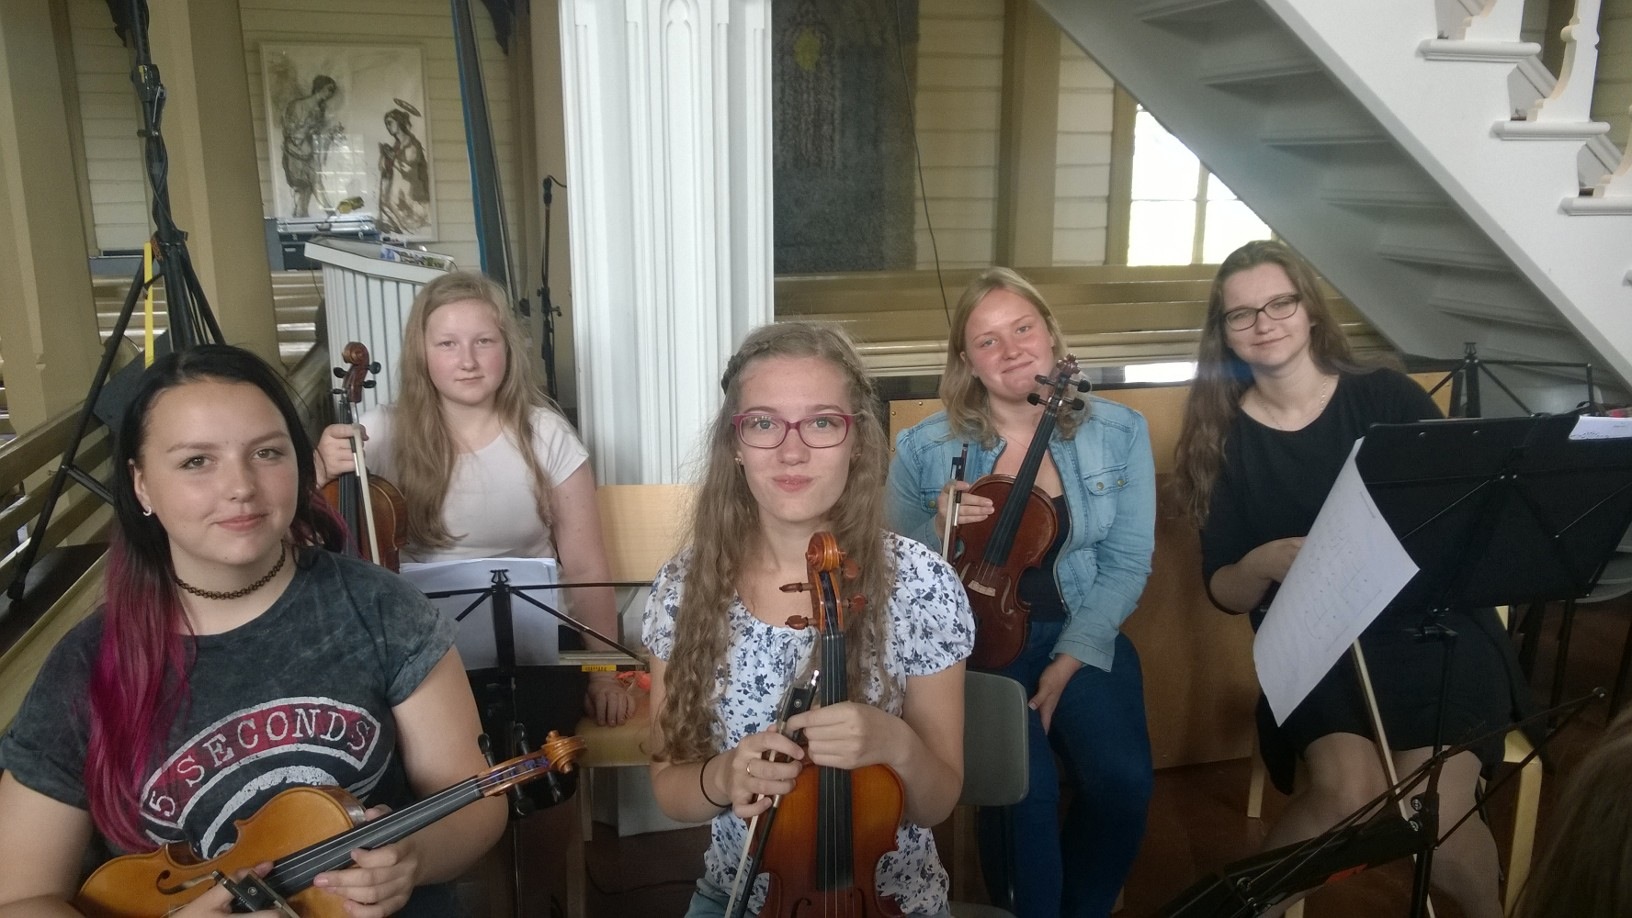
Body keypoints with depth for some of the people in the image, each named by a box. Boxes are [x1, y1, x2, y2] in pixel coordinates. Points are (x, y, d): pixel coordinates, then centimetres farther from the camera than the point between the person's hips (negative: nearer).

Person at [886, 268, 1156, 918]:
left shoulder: (1119, 433, -1)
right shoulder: (924, 449, -5)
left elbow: (1127, 563, -1)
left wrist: (1067, 664, -12)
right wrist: (944, 533, -20)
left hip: (1080, 638, 2)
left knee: (1122, 778, -21)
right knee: (1025, 785, -26)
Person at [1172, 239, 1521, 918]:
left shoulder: (1389, 398, -1)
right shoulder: (1224, 436, 2)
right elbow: (1223, 593, 1)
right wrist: (1263, 564, -21)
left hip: (1435, 625, 0)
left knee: (1433, 814, -22)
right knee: (1347, 790, -28)